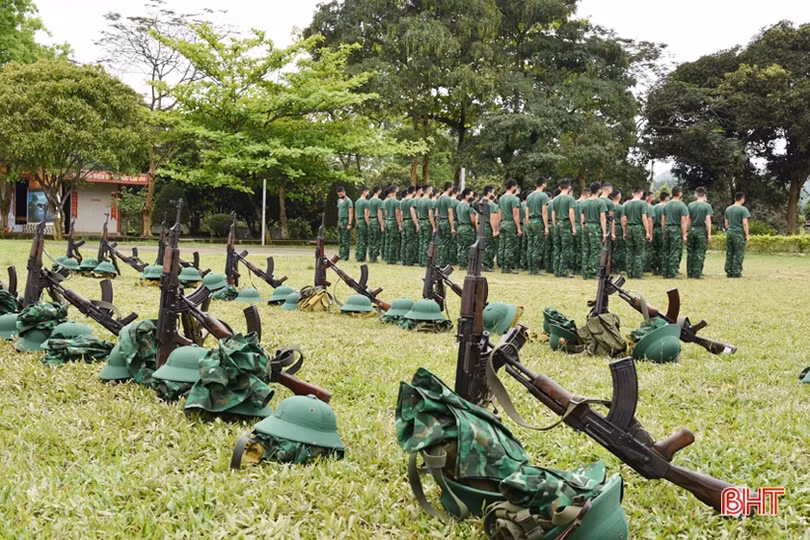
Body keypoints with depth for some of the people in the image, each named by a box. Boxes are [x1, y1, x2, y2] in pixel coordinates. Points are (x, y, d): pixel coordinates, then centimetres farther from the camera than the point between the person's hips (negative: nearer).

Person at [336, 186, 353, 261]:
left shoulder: (348, 201, -8)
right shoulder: (339, 200, 17)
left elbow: (351, 213, -13)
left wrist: (349, 224, -20)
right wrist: (338, 221, 13)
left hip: (345, 221, -9)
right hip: (339, 221, 9)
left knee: (345, 240, -8)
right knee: (340, 239, 9)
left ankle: (345, 256, -7)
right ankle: (340, 255, 12)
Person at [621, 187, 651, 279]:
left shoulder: (626, 204, 9)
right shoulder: (643, 203, -5)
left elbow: (624, 220, 9)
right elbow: (644, 219, -12)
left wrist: (624, 232, 16)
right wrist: (647, 232, -10)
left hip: (629, 228, 4)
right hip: (639, 228, -4)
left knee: (629, 252, 9)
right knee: (639, 253, 1)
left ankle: (630, 274, 11)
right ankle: (637, 274, -1)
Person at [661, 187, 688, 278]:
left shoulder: (667, 205, 11)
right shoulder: (682, 206, -8)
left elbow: (663, 221, 12)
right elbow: (683, 222, -13)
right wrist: (684, 235, -11)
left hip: (667, 229, 6)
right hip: (676, 230, -6)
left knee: (666, 252, 11)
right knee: (675, 253, -3)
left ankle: (666, 273, 14)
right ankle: (672, 273, -4)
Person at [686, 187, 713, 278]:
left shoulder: (690, 205, 4)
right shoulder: (707, 206, -5)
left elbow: (688, 219, 5)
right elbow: (708, 220, -10)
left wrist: (689, 231, 13)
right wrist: (709, 234, -9)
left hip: (692, 229, 3)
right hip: (702, 230, -3)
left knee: (690, 252, 10)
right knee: (700, 253, 0)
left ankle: (689, 273, 12)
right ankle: (697, 274, -2)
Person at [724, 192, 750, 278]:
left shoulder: (728, 209, 11)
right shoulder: (743, 209, -8)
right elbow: (745, 224, -12)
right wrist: (747, 235, -6)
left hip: (729, 233, 6)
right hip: (739, 234, -6)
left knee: (729, 254, 9)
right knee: (739, 254, -1)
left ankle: (729, 272, 11)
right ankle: (736, 272, -2)